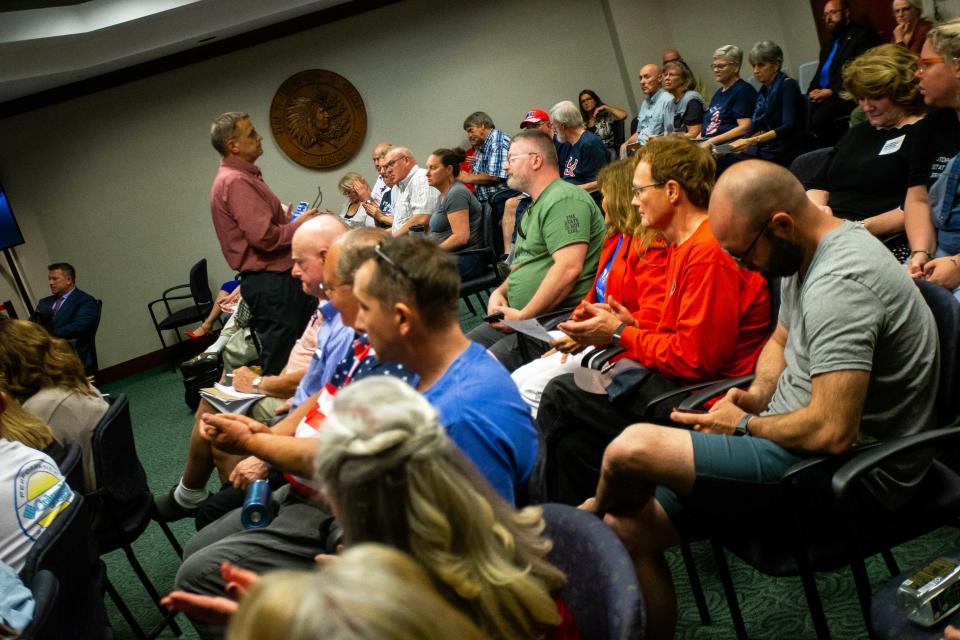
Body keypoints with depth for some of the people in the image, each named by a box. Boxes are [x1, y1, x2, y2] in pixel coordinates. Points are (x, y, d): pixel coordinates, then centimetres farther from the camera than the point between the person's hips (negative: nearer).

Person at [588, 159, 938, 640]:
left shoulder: (840, 283, -26)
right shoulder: (806, 253, 6)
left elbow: (832, 433, -30)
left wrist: (746, 426, -12)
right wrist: (756, 395, 3)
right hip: (798, 436, 10)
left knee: (632, 449, -25)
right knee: (629, 528, 0)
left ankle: (596, 508, 11)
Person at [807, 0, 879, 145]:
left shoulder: (863, 35, 2)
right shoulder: (829, 42, 28)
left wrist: (832, 91, -17)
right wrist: (813, 90, 1)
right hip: (823, 95, 8)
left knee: (819, 118, -31)